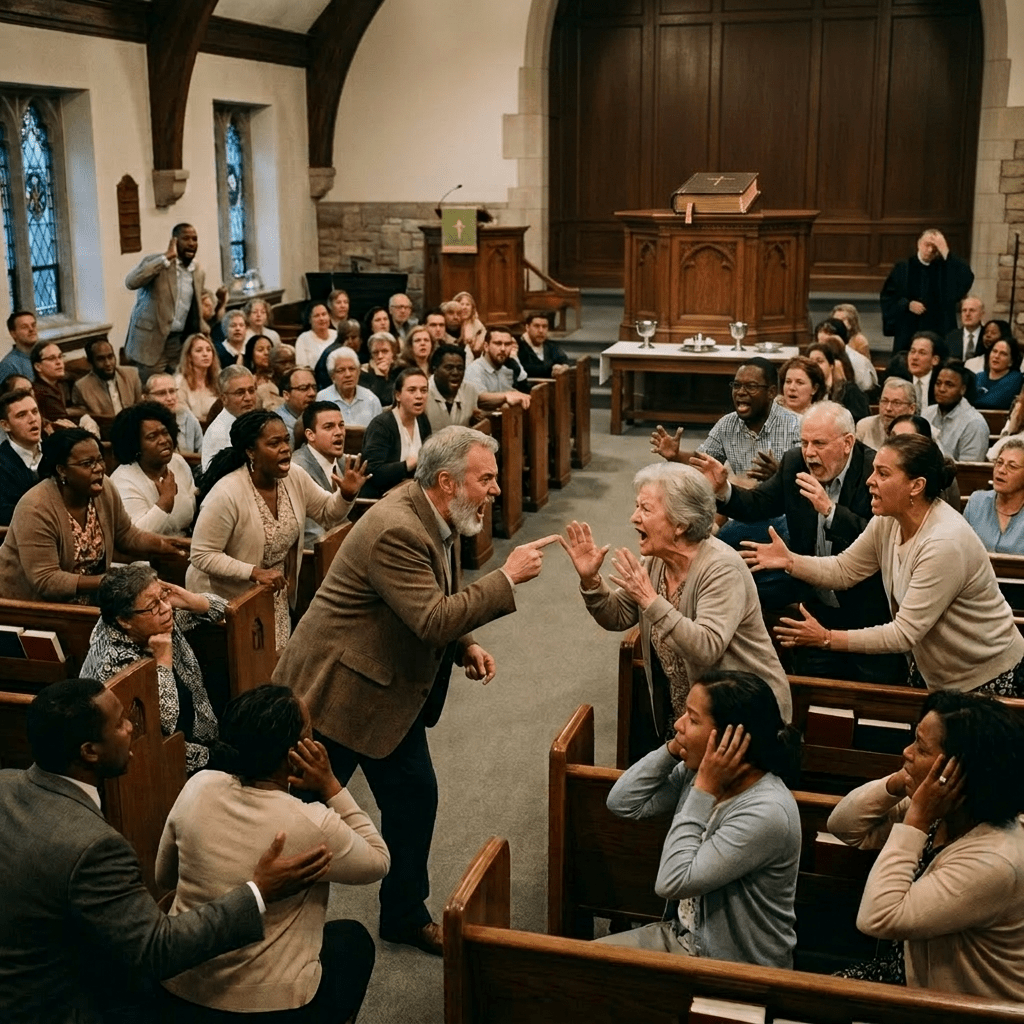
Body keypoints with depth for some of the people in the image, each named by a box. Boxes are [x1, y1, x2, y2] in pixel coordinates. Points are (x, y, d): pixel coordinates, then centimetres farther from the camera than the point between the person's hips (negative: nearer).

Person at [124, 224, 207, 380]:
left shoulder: (198, 272, 11)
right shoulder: (155, 262, -6)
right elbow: (131, 282, -25)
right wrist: (166, 257, -21)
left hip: (181, 343, 5)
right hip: (152, 342, -5)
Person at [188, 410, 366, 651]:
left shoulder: (295, 477, -8)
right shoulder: (226, 495, -27)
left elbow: (327, 513, 7)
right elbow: (202, 556, -23)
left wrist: (347, 494, -14)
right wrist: (255, 572, -31)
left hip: (276, 596, 6)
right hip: (227, 599, -6)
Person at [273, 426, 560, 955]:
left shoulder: (437, 518, 2)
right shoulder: (395, 530, -28)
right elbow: (431, 619, -31)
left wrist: (465, 646, -1)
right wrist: (507, 578, -27)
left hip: (390, 690, 10)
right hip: (334, 690, -9)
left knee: (415, 797, 14)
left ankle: (405, 915, 32)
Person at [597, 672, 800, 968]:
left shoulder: (765, 813, -29)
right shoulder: (698, 770, -5)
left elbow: (673, 882, -29)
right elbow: (622, 804, -2)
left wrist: (704, 791, -27)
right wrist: (672, 749, -12)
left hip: (739, 971, -7)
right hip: (686, 937, 7)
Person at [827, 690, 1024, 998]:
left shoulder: (991, 863, -32)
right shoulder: (940, 813, -7)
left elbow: (877, 920, -34)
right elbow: (842, 825, 0)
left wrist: (916, 818, -32)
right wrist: (896, 785, -17)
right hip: (911, 972, 7)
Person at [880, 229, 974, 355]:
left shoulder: (945, 269, 7)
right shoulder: (903, 269, 8)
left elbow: (967, 279, -12)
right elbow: (886, 297, 6)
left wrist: (946, 253, -14)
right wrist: (907, 304, -11)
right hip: (907, 334, 1)